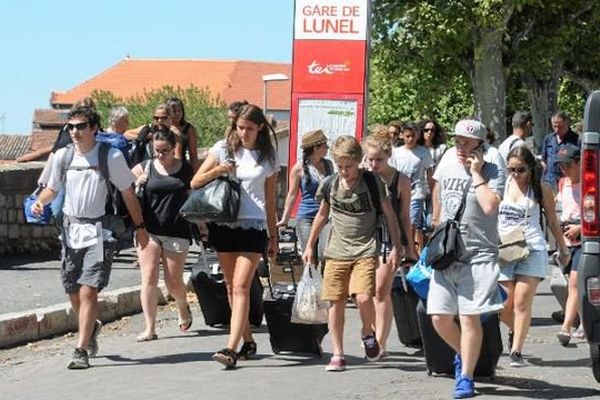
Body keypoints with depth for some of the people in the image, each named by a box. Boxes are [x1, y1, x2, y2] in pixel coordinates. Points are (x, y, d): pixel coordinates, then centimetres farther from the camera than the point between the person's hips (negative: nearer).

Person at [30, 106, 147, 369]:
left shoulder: (111, 157, -7)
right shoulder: (63, 156, 3)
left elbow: (128, 193, 3)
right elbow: (52, 188, 17)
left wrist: (140, 227, 7)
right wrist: (39, 202, -5)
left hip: (99, 231, -4)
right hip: (71, 230, 4)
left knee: (88, 291, -14)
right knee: (74, 294, 11)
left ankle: (81, 351, -11)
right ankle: (91, 328, 41)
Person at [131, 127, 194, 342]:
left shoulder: (187, 170, 4)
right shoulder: (145, 168, 3)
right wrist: (136, 184, -9)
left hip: (176, 233, 0)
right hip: (148, 231, 0)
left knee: (174, 282, 6)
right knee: (149, 277, -9)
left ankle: (183, 308, 39)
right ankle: (150, 328, -6)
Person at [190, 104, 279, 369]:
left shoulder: (268, 158, 8)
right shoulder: (223, 149, 6)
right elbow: (195, 183, 6)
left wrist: (273, 236, 15)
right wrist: (217, 171, -12)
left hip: (253, 227, -2)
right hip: (224, 224, 2)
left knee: (241, 287, -13)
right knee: (231, 287, 7)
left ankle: (231, 349, -20)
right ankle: (248, 342, 21)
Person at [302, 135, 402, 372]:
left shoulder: (372, 182, -6)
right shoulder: (330, 185, 4)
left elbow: (390, 215, 2)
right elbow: (322, 215, 19)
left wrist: (396, 247, -1)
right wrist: (310, 246, 22)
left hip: (365, 250, -3)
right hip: (337, 252, 3)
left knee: (363, 297, -19)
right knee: (336, 302, 0)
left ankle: (368, 334, 11)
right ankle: (337, 354, 7)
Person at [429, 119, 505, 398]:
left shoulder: (492, 171, -9)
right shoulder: (449, 159, 7)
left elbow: (490, 206, -26)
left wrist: (476, 173, -19)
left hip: (478, 255, -5)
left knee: (469, 317, -7)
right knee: (439, 317, 4)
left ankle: (466, 377, 4)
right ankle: (462, 354, 33)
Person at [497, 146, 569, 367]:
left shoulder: (541, 189, 2)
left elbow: (552, 221, 13)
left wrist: (563, 249, 19)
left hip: (532, 250, -2)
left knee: (522, 302, -10)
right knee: (504, 305, 1)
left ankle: (516, 351, -5)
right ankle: (514, 331, 33)